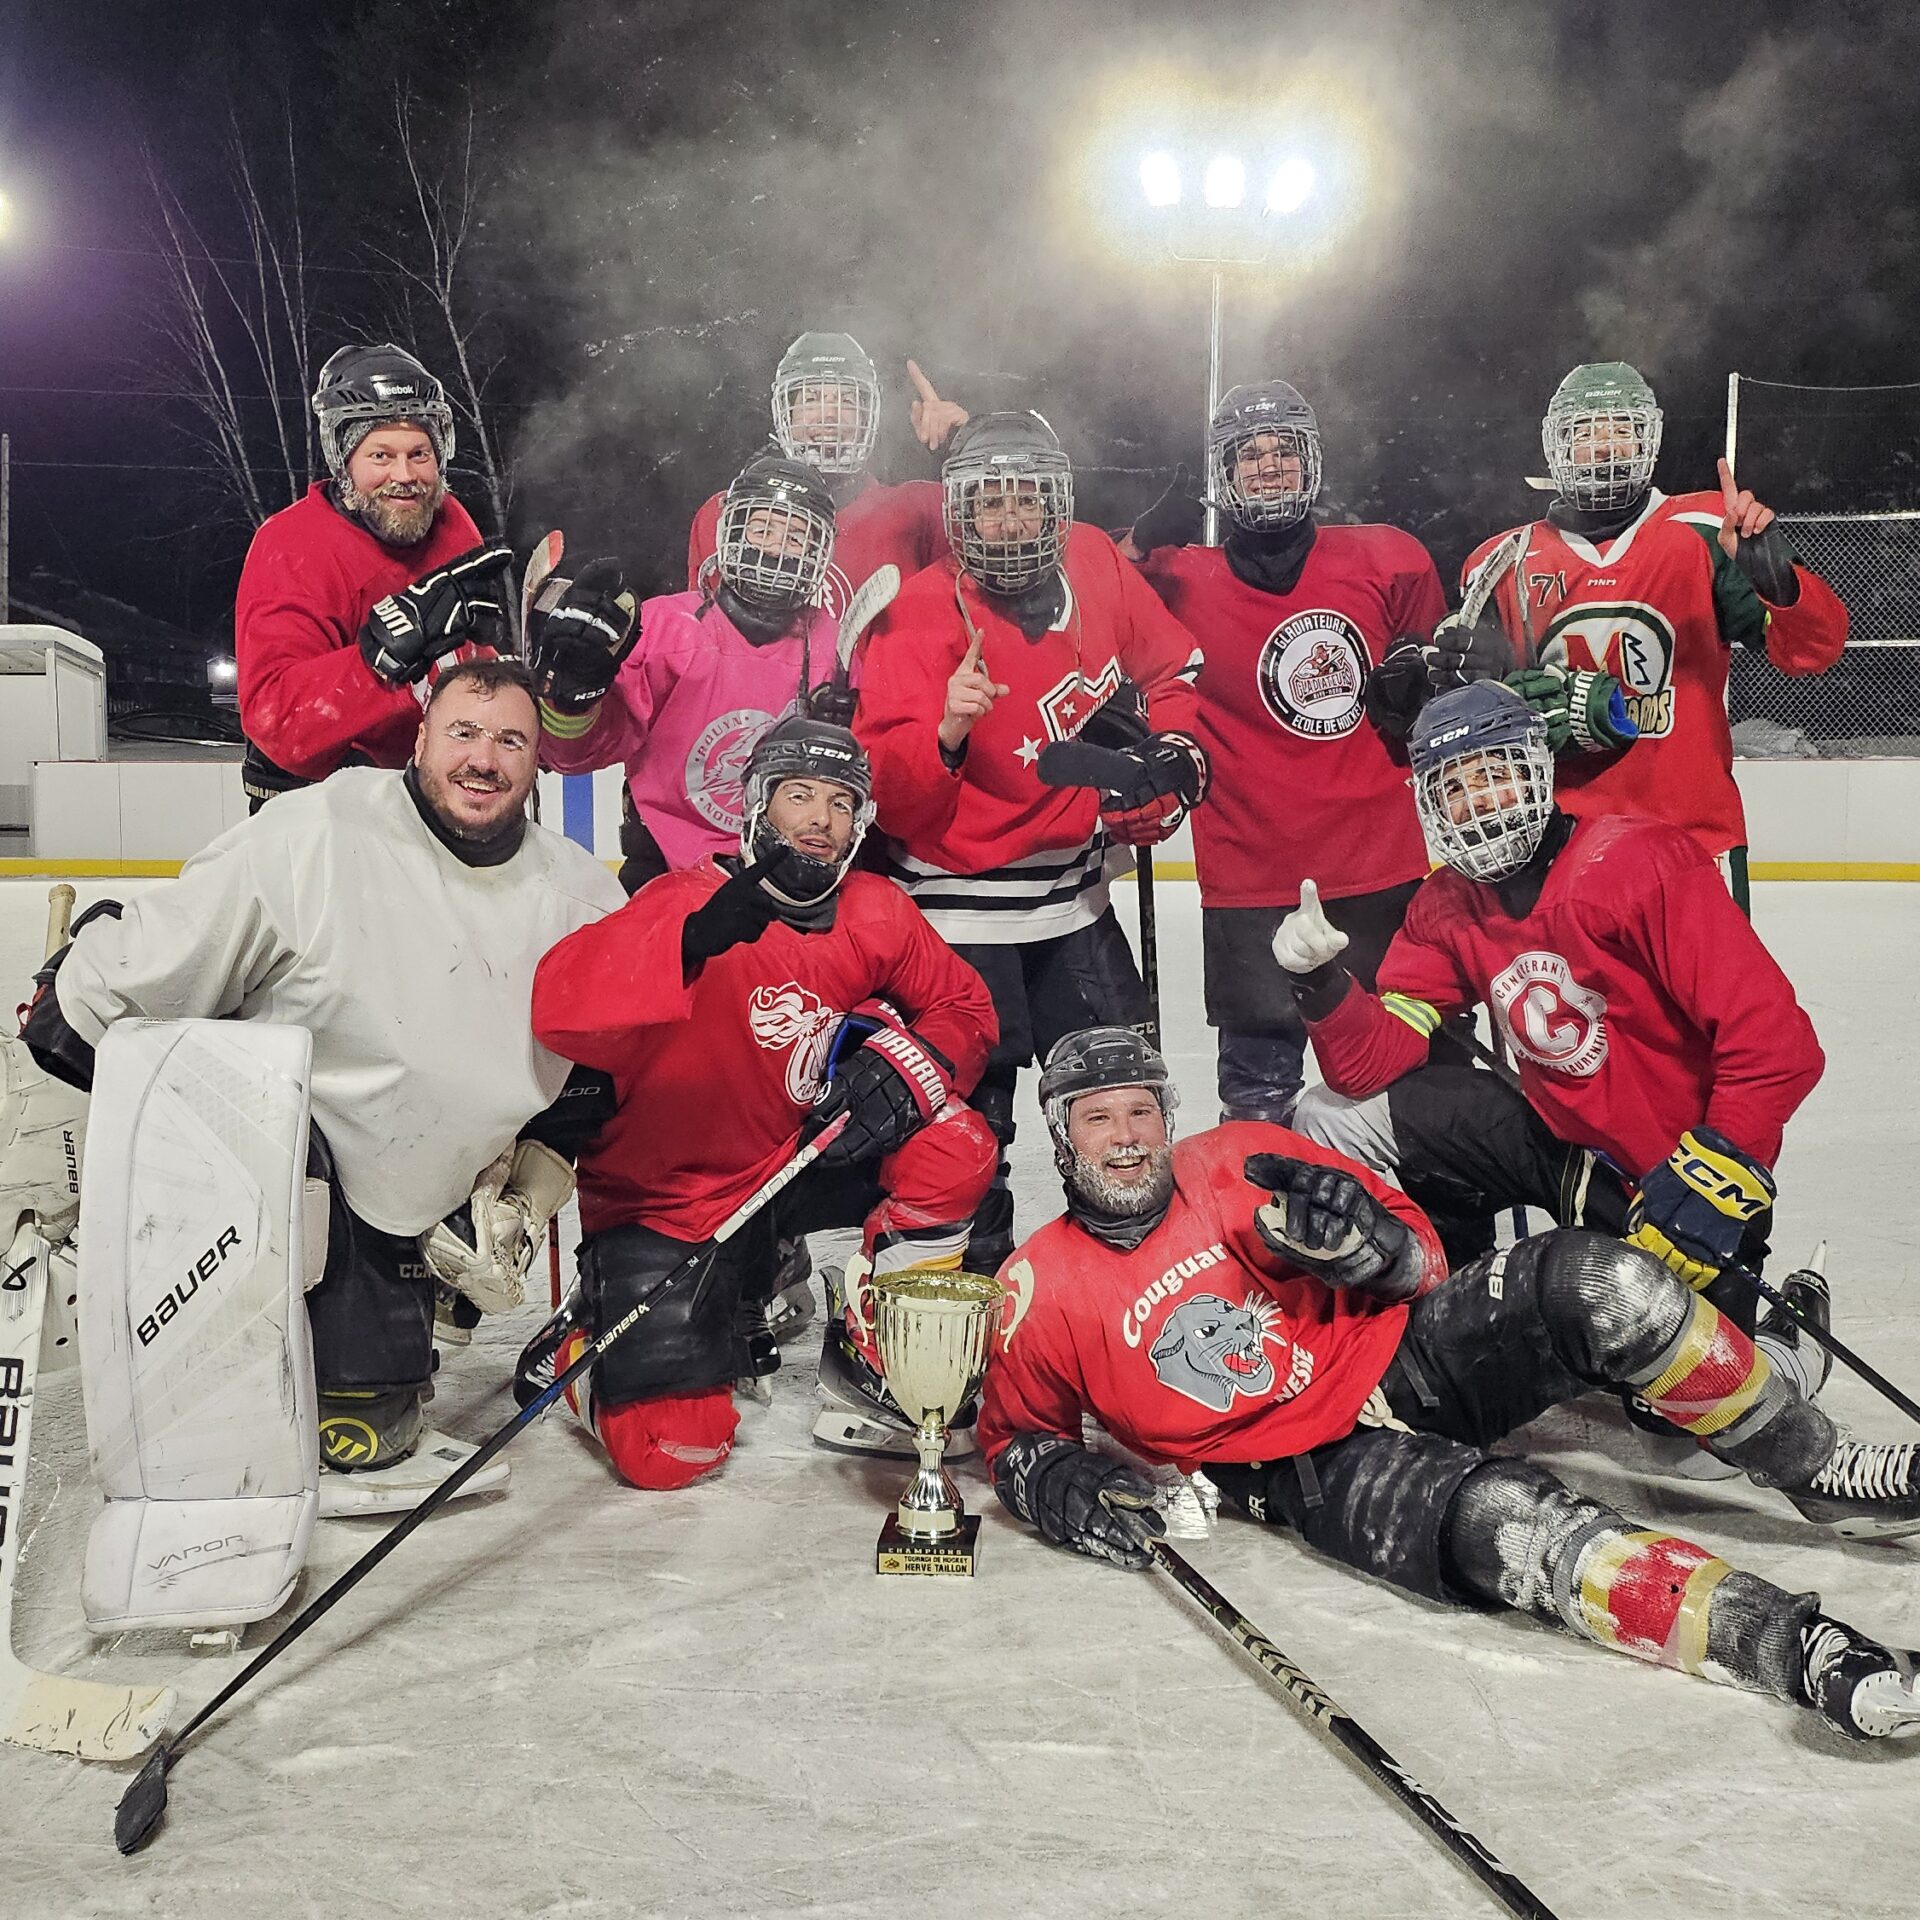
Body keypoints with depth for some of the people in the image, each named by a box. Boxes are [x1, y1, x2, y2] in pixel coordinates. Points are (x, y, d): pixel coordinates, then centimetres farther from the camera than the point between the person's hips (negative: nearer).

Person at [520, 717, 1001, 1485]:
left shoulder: (878, 914, -4)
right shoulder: (682, 903, -21)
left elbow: (962, 1007, 6)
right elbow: (557, 1008, -35)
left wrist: (904, 1064, -17)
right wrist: (695, 941, -50)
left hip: (800, 1163, 5)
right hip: (664, 1199, -4)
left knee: (955, 1144, -20)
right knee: (671, 1450, -13)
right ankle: (580, 1347, 22)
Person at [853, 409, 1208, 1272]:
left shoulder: (1094, 564, -3)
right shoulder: (922, 615, -19)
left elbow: (1168, 664, 16)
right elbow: (890, 799, -24)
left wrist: (1173, 750, 2)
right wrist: (946, 733, -41)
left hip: (1072, 890, 6)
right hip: (964, 901, -5)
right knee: (973, 1104, 2)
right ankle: (985, 1260, 22)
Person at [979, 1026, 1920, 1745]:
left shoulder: (1242, 1159, 1)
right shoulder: (1041, 1292, -3)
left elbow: (1417, 1262, 6)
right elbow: (1012, 1430, 11)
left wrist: (1363, 1238, -17)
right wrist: (1052, 1476, -12)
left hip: (1401, 1359, 3)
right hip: (1314, 1470, -3)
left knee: (1588, 1279, -23)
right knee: (1505, 1519, -34)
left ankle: (1817, 1470, -7)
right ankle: (1799, 1646, -38)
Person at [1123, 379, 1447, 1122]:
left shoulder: (1388, 562, 3)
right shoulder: (1182, 582, -1)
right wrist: (1137, 549, -13)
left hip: (1381, 867, 2)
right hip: (1250, 880, -2)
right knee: (1258, 1093, 5)